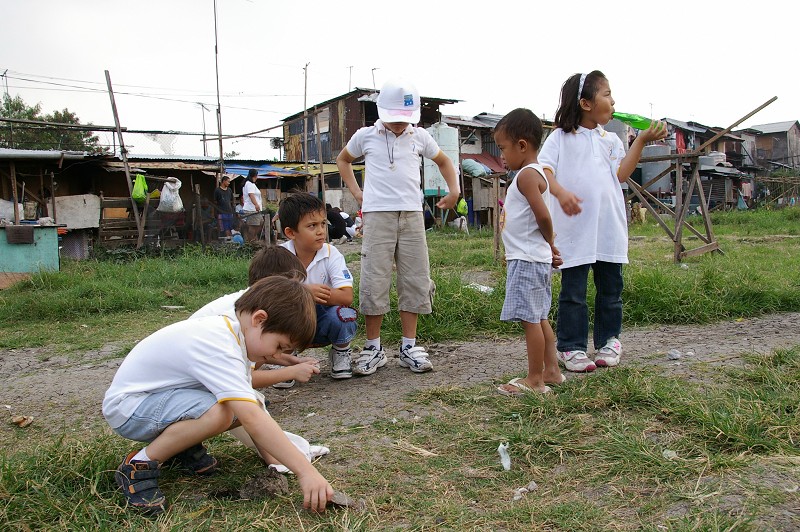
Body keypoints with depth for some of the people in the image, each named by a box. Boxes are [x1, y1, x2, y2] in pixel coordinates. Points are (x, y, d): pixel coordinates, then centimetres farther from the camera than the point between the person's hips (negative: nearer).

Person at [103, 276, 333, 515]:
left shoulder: (233, 332, -3)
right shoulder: (218, 348, -32)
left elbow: (252, 411, 1)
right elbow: (251, 419, -40)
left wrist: (275, 461, -3)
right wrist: (306, 471, -37)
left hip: (158, 394, 9)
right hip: (127, 407, -9)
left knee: (252, 403, -10)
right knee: (218, 411, -35)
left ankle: (185, 446, 11)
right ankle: (139, 466, -14)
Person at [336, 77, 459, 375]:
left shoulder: (420, 137, 10)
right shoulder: (365, 136, 6)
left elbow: (443, 162, 26)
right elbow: (343, 160, 23)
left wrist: (454, 191, 13)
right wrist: (355, 191, 10)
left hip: (412, 215, 2)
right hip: (378, 216, -2)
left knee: (415, 281, 2)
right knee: (374, 281, -5)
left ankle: (408, 347, 13)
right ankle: (373, 348, 7)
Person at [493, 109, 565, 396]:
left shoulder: (527, 175, -15)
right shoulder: (535, 173, 17)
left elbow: (543, 215, -24)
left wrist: (550, 244, -8)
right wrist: (549, 249, 12)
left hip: (527, 260, -11)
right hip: (535, 259, 11)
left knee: (530, 318, -5)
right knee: (539, 318, 16)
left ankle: (534, 380, 2)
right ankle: (551, 370, 24)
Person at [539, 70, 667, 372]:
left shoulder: (611, 140, 13)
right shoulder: (561, 137, 0)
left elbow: (621, 174, 3)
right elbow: (543, 169, -11)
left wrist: (642, 141, -1)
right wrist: (560, 192, -28)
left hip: (609, 228, 5)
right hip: (575, 228, -5)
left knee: (611, 288, 13)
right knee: (573, 291, 2)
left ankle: (608, 341, 27)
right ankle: (571, 347, 11)